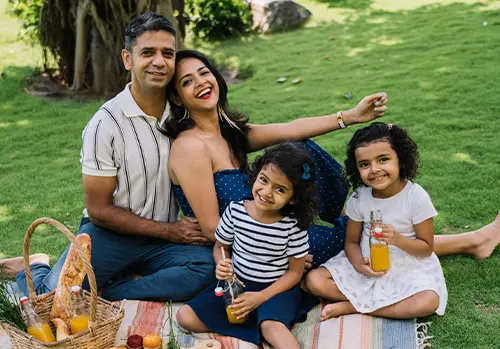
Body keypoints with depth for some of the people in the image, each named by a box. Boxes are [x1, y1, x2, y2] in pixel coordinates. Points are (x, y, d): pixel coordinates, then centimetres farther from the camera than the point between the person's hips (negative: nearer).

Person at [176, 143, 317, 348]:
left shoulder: (293, 225, -17)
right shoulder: (235, 211, -10)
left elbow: (295, 272, -8)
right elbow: (220, 246, 7)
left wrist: (261, 297, -18)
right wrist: (222, 264, -17)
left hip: (278, 288, -5)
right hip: (237, 284, 5)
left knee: (272, 325, -38)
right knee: (185, 317, -13)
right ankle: (263, 327, -15)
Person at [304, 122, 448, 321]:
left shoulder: (416, 196, -15)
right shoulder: (359, 198, -6)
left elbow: (427, 248, -8)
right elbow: (351, 241, 3)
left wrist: (397, 239, -27)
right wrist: (358, 264, -20)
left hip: (407, 267, -2)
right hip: (368, 266, 3)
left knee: (428, 302, -34)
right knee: (314, 280, -15)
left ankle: (350, 307, -20)